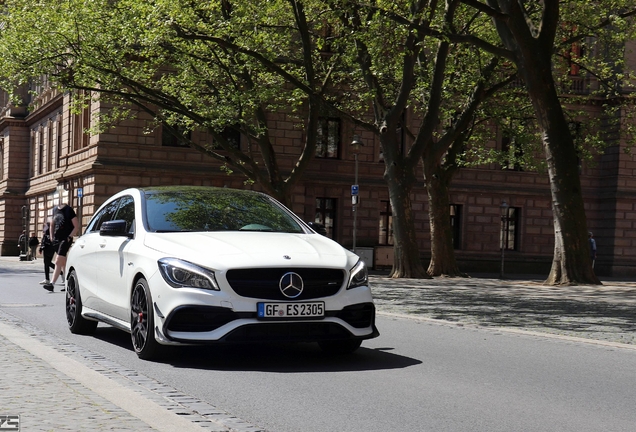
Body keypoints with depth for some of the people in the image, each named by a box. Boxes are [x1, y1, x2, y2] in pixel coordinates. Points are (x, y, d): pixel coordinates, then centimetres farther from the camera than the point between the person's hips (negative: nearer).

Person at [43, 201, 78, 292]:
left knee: (58, 262, -15)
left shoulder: (69, 210, -7)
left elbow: (76, 226, -8)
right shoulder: (55, 209, 12)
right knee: (63, 262, 12)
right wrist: (52, 236, 14)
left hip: (65, 240, -7)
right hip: (56, 239, 7)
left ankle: (52, 284, -19)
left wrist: (69, 237, -15)